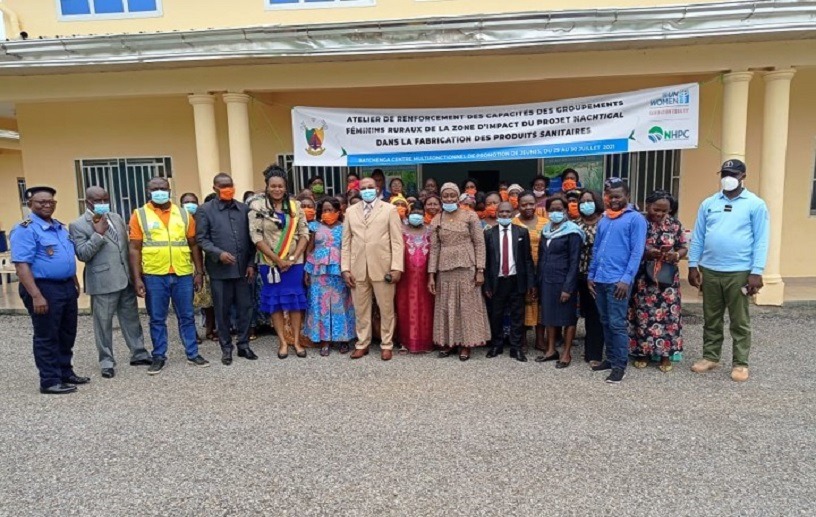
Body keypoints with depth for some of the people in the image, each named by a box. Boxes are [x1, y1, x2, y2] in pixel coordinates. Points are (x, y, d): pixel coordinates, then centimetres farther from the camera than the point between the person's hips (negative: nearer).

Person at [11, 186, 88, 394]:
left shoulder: (61, 227, 14)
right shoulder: (25, 229, -12)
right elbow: (21, 265, -19)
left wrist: (75, 284, 20)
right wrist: (36, 295, -24)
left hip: (66, 286, 8)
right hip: (44, 288, -8)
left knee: (67, 334, 15)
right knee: (47, 337, 2)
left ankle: (65, 373, 28)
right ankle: (50, 381, 11)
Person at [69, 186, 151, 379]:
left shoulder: (116, 217, 12)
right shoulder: (78, 225, -5)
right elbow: (82, 255, -13)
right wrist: (98, 234, -20)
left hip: (126, 278, 5)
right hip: (103, 281, -5)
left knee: (131, 318, 13)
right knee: (103, 323, 5)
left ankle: (139, 354, 23)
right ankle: (106, 361, 17)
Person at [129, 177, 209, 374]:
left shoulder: (183, 214, 8)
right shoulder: (139, 215, 2)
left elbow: (194, 245, 10)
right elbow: (135, 249, 0)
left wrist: (199, 271, 5)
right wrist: (137, 278, -7)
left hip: (183, 274, 2)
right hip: (154, 275, -1)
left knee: (187, 317, 9)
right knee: (157, 319, 8)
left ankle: (193, 353, 20)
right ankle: (159, 357, 20)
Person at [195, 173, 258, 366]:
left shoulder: (244, 209, 9)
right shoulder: (205, 210, 1)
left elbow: (251, 238, 8)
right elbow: (201, 239, -3)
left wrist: (251, 263, 2)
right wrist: (219, 253, -18)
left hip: (243, 268, 3)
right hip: (219, 269, -2)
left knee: (245, 308, 8)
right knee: (222, 311, 6)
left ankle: (243, 345, 21)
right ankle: (226, 348, 18)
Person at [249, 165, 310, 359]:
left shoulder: (295, 205, 3)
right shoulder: (257, 207, -4)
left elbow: (304, 233, 1)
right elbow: (256, 236, -9)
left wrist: (293, 258, -10)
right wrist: (277, 259, -12)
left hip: (294, 263, 1)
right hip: (269, 263, -1)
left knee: (295, 300, 5)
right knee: (274, 301, 6)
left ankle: (296, 341, 15)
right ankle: (283, 342, 17)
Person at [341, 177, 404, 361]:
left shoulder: (389, 209, 3)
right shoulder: (351, 211, 12)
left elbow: (397, 241, -2)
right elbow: (346, 242, 9)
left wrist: (396, 267, -11)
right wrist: (345, 268, 1)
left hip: (382, 268, -2)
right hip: (357, 269, 3)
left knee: (386, 309, 6)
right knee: (360, 310, 10)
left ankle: (387, 345, 20)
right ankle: (362, 344, 24)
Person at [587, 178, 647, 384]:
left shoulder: (636, 219, -3)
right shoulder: (603, 219, 16)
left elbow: (637, 252, -9)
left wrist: (626, 279, -16)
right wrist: (591, 275, 12)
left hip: (618, 281, -6)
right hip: (599, 280, 6)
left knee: (617, 324, -2)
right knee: (605, 322, 13)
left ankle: (620, 366, 7)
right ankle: (610, 359, 25)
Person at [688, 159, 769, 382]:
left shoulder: (755, 204, -2)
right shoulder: (708, 203, 8)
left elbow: (761, 240, -5)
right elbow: (698, 237, 9)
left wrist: (756, 272, -11)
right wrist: (693, 265, 5)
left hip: (739, 272, -3)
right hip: (709, 271, 3)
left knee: (739, 321, 6)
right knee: (711, 319, 13)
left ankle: (740, 363, 17)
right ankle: (710, 357, 25)